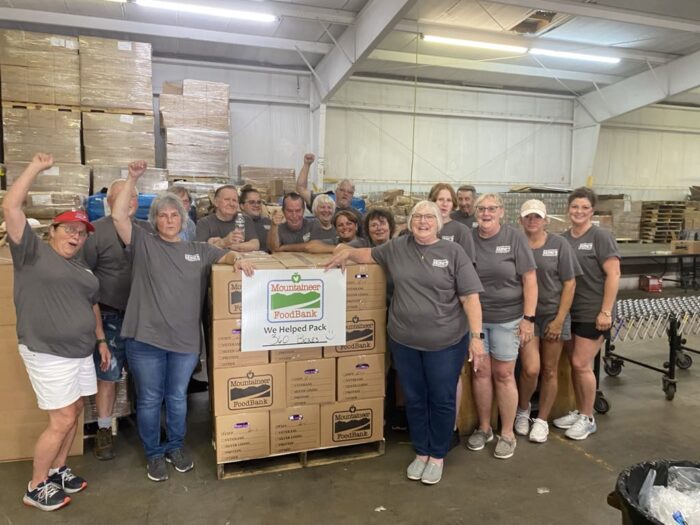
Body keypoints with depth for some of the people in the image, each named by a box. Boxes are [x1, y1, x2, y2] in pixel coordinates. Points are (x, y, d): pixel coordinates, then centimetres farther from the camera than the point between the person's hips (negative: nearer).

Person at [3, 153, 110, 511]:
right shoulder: (32, 252, -6)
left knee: (75, 413, 14)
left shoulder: (82, 267, 13)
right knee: (62, 420, -3)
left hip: (80, 352, 7)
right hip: (47, 354, -7)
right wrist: (36, 167, -15)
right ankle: (35, 488, 16)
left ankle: (58, 470, 34)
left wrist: (101, 340, 18)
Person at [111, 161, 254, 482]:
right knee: (149, 400, 11)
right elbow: (118, 216, -8)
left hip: (185, 339, 3)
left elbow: (226, 256, 8)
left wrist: (238, 260, -15)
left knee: (177, 398, 18)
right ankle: (154, 454, 30)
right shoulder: (143, 244, 1)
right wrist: (133, 179, -11)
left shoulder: (198, 250, 11)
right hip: (146, 338, -2)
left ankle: (175, 447, 37)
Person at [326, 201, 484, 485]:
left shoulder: (453, 252, -6)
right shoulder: (397, 247, 4)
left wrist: (476, 336, -14)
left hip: (445, 342, -3)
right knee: (414, 399, 15)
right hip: (404, 341, 3)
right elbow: (370, 254, 22)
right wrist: (348, 252, 3)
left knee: (441, 400, 11)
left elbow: (470, 297, -8)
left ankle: (438, 456, 31)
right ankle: (420, 453, 36)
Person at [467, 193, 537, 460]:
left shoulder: (515, 238, -6)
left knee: (504, 374, 6)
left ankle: (507, 434, 22)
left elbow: (530, 279, -6)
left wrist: (528, 318, -10)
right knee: (481, 372, 10)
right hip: (475, 317, 2)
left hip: (507, 318, -2)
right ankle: (483, 428, 27)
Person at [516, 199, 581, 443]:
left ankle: (542, 420, 25)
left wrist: (559, 319, -7)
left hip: (553, 314, 1)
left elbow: (569, 284, -2)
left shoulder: (559, 244, -3)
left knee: (549, 370, 8)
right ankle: (522, 410, 20)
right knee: (531, 368, -9)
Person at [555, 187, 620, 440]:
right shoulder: (562, 238, 8)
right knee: (573, 364, 11)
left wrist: (606, 311, -17)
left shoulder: (601, 236, -8)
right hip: (568, 312, 6)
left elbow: (613, 274, -12)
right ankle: (579, 412, 26)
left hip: (592, 313, -5)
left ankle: (588, 419, 13)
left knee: (582, 364, -4)